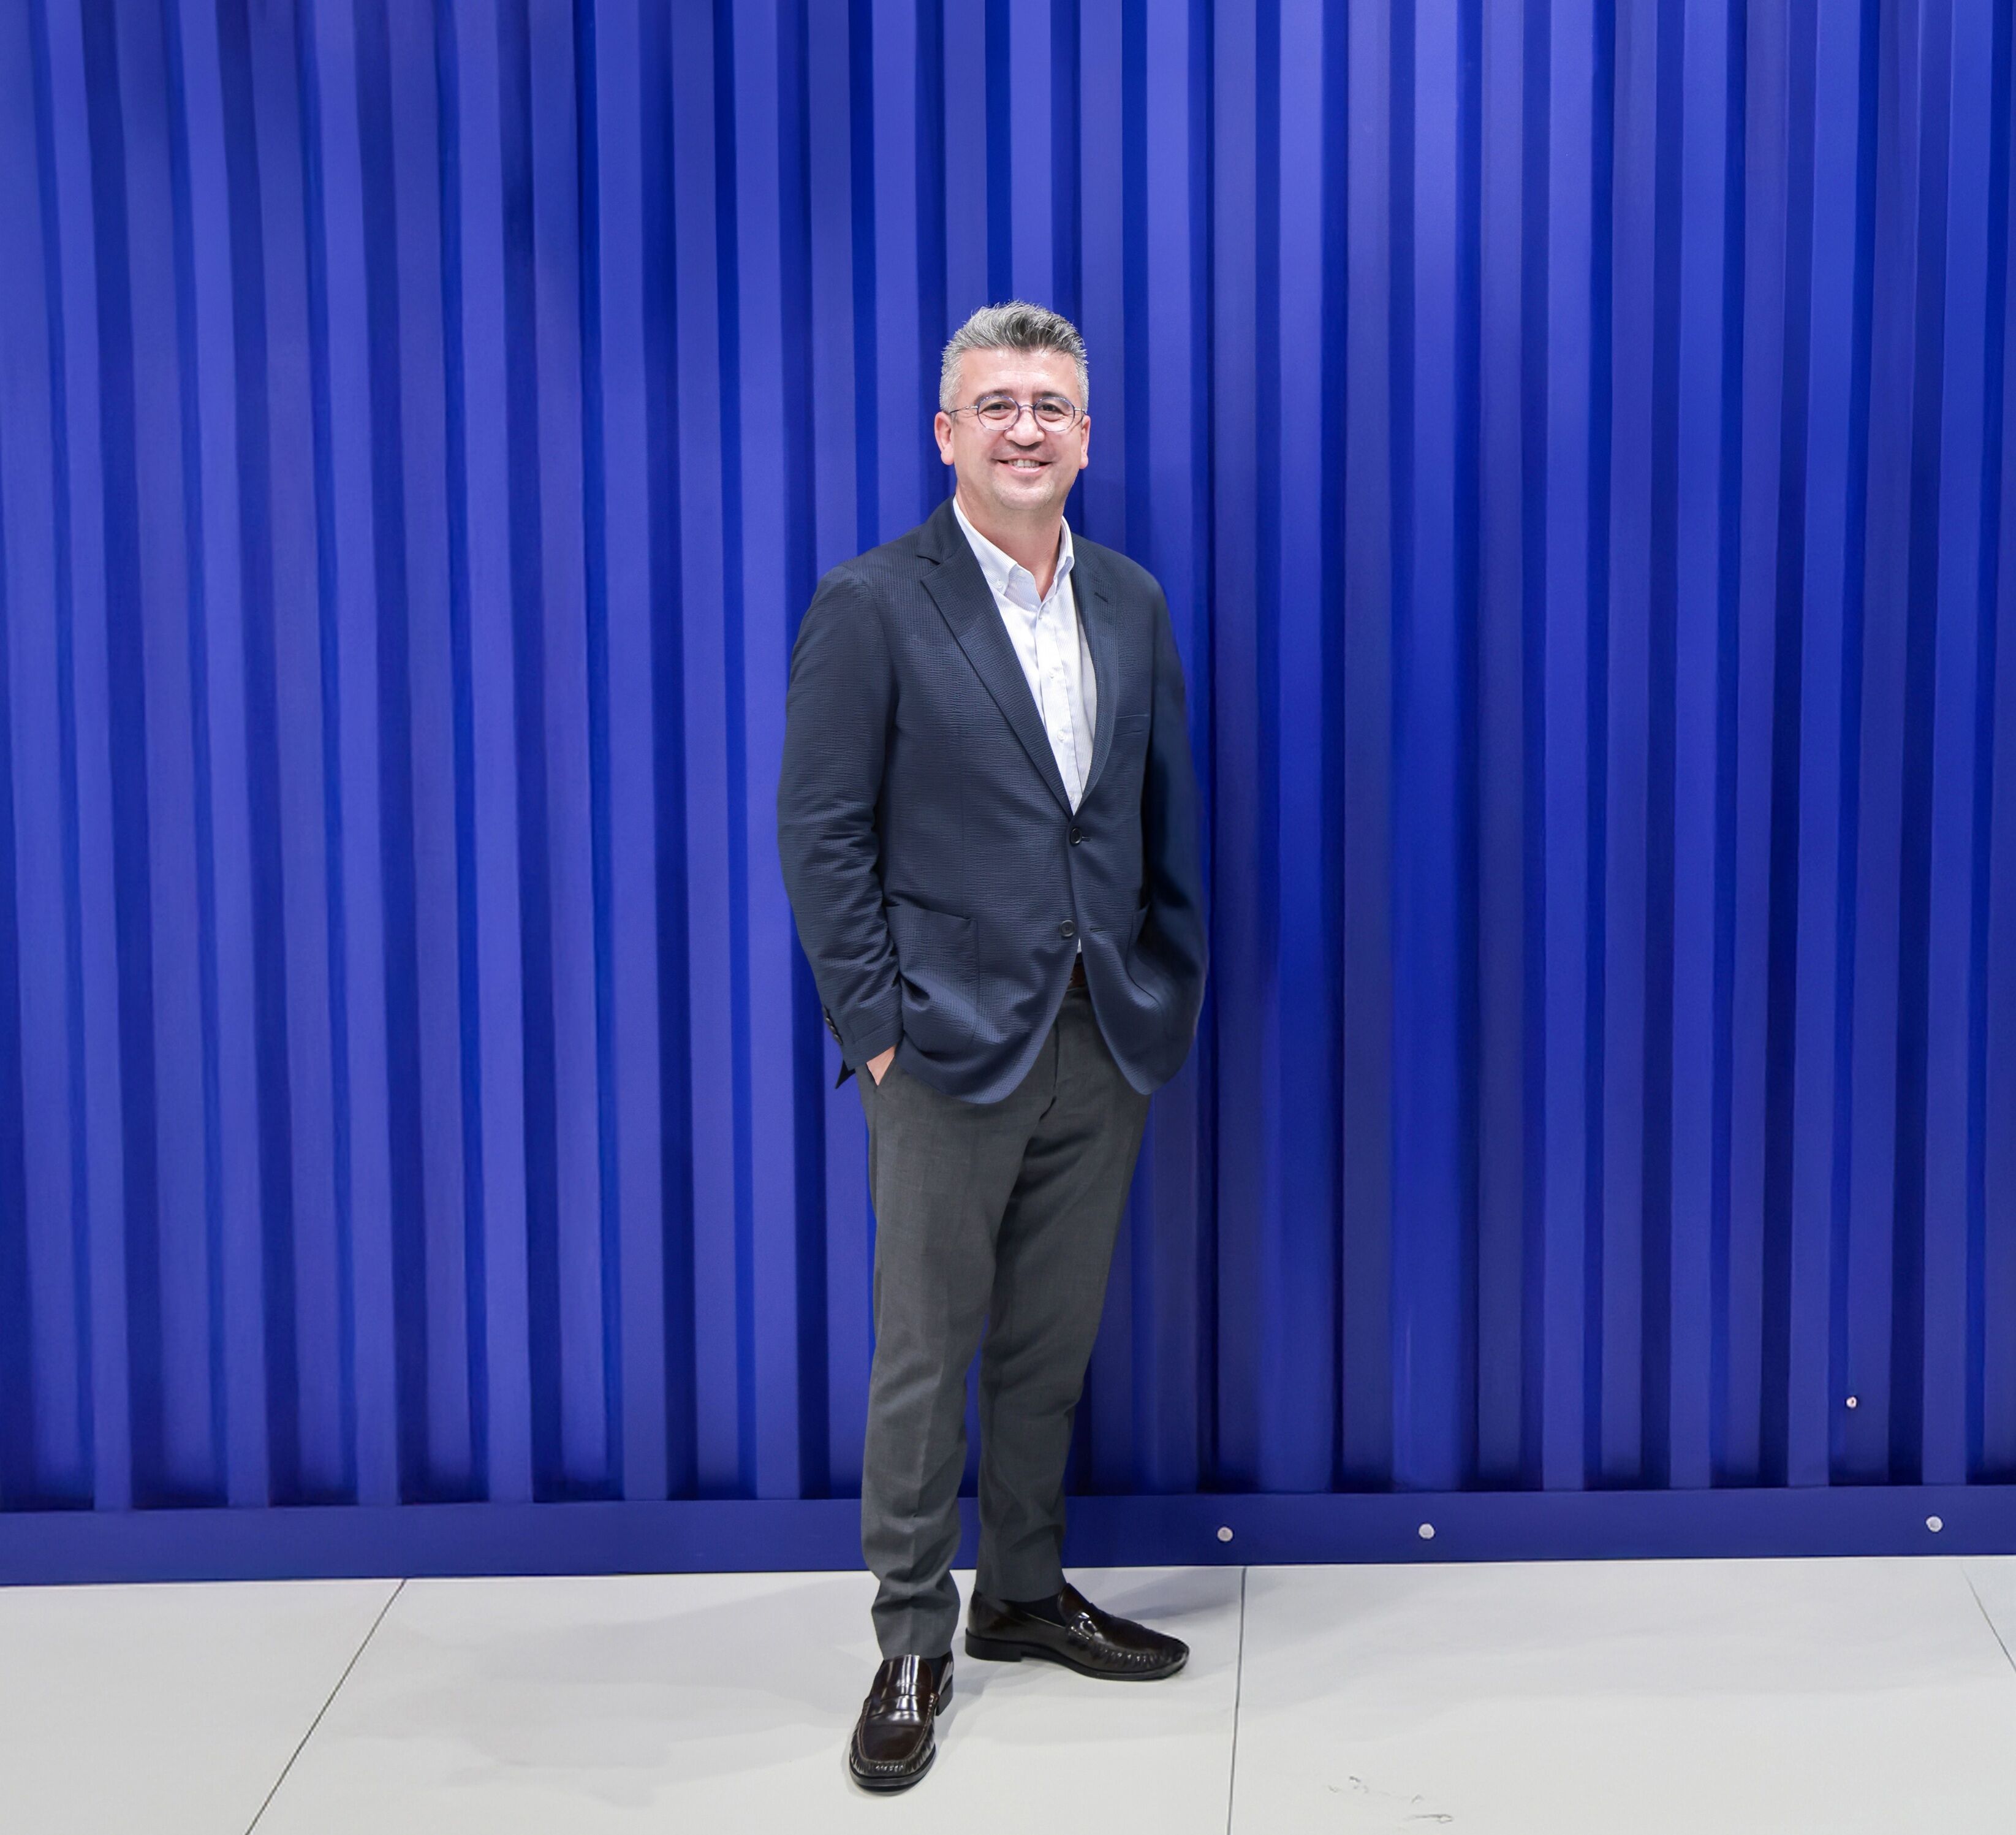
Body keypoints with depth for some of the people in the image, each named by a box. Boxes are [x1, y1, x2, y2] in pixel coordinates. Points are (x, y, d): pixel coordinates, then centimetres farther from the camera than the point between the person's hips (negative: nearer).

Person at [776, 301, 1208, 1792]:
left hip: (1102, 1049, 5)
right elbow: (822, 835, -8)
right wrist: (877, 1027, -12)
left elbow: (1166, 813, 13)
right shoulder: (874, 606, -7)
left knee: (1054, 1345, 15)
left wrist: (1172, 995, 8)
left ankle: (1027, 1594, 31)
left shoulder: (1132, 603, 9)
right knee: (926, 1353, 3)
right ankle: (913, 1641, 16)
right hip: (951, 1050, -5)